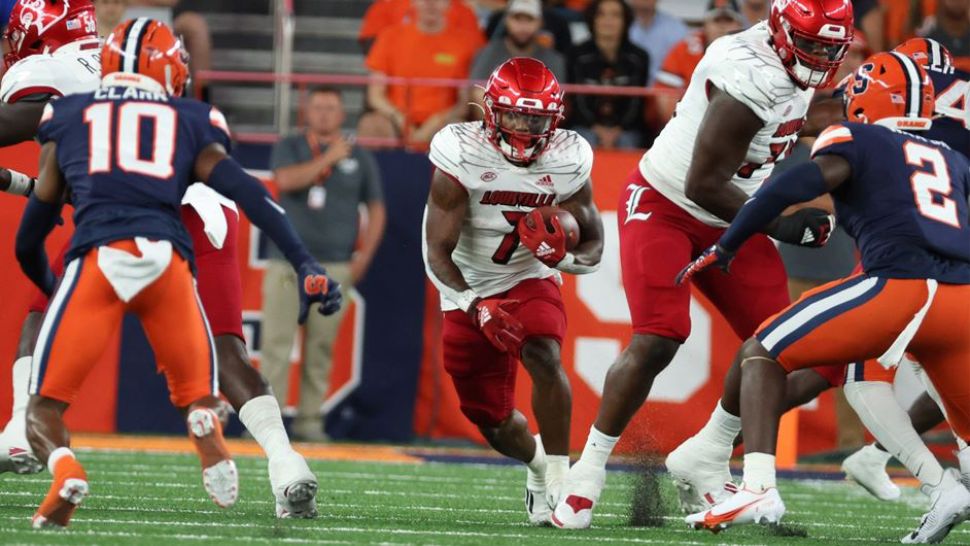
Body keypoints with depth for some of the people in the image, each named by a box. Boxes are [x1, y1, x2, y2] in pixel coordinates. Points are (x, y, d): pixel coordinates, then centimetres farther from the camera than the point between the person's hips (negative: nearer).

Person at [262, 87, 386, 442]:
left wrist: (363, 258, 2)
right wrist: (328, 158, -10)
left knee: (320, 347, -2)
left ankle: (310, 421, 1)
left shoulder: (360, 159, 12)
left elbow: (376, 209, 12)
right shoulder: (289, 148, 9)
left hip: (333, 266, 1)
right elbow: (287, 180, -11)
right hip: (286, 263, -1)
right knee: (276, 342, -7)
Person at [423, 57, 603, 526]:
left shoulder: (567, 162, -15)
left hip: (531, 281, 0)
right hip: (470, 293, 0)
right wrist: (474, 306, -37)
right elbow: (438, 253, -22)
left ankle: (558, 478, -24)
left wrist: (563, 254, -28)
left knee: (543, 357, -32)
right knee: (492, 420, 9)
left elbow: (593, 249, -5)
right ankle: (537, 462, 44)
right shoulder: (460, 156, -23)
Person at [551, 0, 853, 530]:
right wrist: (781, 227, -19)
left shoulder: (790, 66, -2)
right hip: (665, 205, -8)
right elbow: (703, 185, -26)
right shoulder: (753, 79, -30)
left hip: (727, 220, 9)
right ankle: (588, 470, -8)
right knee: (657, 340, -20)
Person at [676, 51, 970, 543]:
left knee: (762, 355, 11)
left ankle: (758, 487, -6)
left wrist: (723, 249, 3)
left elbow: (792, 186, -3)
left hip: (902, 285, -5)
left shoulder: (856, 140, 13)